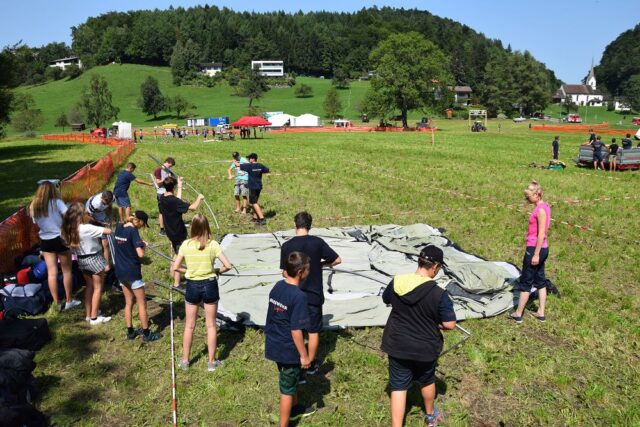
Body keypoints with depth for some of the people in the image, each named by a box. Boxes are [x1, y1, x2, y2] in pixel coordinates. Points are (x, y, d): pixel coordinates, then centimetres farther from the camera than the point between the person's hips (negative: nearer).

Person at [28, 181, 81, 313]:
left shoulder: (33, 206, 2)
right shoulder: (56, 202, -13)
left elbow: (36, 223, 10)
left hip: (45, 241, 4)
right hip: (60, 239, -4)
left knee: (51, 272, 8)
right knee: (66, 271, 10)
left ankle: (56, 303, 11)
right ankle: (69, 301, 18)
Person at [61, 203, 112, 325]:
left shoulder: (69, 229, -6)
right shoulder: (87, 228, -27)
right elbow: (108, 231, -30)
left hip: (81, 260, 7)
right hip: (94, 259, -7)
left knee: (89, 286, 22)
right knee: (98, 288, 7)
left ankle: (88, 314, 29)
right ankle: (94, 318, 11)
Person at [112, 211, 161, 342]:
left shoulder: (119, 227, 3)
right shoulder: (133, 231, -19)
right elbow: (140, 254, -25)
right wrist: (142, 245, -5)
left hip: (120, 272, 7)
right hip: (132, 272, -7)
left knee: (128, 302, 17)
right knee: (142, 303, 5)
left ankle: (130, 332, 23)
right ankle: (146, 333, 13)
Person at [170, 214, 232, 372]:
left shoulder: (185, 245, -8)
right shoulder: (212, 244, -12)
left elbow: (175, 268, -7)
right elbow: (227, 266, -15)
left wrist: (189, 270, 8)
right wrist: (217, 271, 3)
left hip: (192, 286, 1)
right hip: (209, 285, -1)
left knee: (189, 326, 16)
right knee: (211, 325, 12)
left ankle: (185, 360, 29)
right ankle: (212, 362, 21)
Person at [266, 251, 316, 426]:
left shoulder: (277, 287, -3)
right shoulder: (299, 296, -26)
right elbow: (296, 331, -24)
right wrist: (304, 355, -14)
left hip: (274, 345, 8)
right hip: (288, 350, -8)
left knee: (291, 379, 29)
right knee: (287, 388, 9)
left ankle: (294, 408, 50)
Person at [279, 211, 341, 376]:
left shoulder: (286, 246, -10)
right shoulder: (317, 242, -11)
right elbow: (337, 260, -7)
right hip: (314, 294, -1)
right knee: (313, 331, 13)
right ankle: (311, 364, 23)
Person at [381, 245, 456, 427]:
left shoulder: (396, 282, -13)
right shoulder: (438, 294, -24)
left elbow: (386, 299, 7)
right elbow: (450, 324, -18)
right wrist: (433, 322, 1)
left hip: (397, 345, 1)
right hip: (425, 348, -1)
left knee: (398, 386, 13)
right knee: (427, 381, 25)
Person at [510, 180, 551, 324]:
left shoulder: (541, 210, -20)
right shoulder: (544, 207, 10)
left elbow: (541, 234, -21)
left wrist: (536, 254, -20)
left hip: (535, 249, -10)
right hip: (542, 248, 10)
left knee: (525, 282, 0)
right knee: (540, 280, 14)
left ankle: (518, 314, 10)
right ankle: (541, 313, 22)